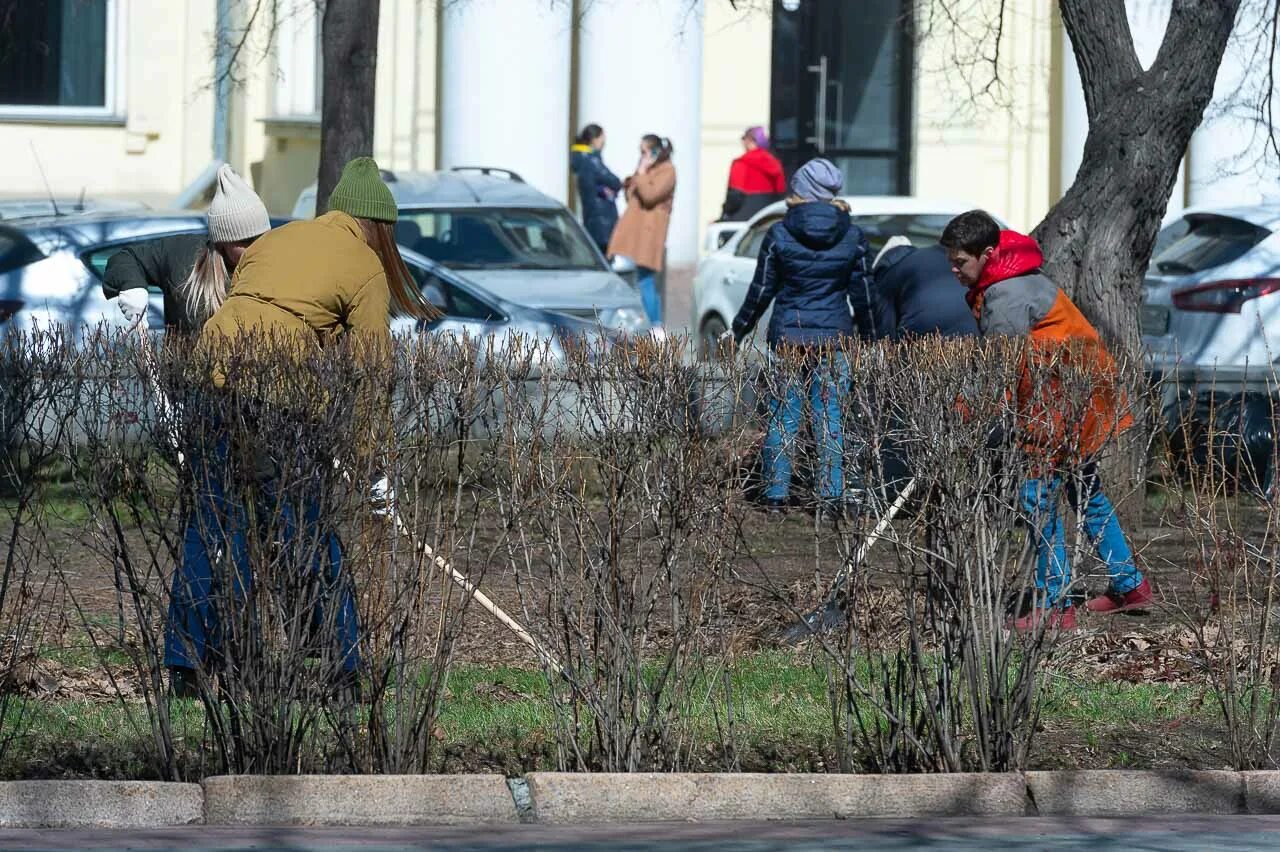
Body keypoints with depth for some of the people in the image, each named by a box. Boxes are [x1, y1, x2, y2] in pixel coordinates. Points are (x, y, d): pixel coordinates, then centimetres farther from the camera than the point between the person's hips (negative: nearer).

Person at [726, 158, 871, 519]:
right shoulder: (853, 237, 0)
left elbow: (760, 292, 1)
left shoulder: (779, 235, -4)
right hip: (835, 336, 1)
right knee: (831, 418, 3)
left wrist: (737, 331, 13)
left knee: (782, 417, 5)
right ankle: (830, 496, -2)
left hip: (787, 336, -1)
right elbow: (862, 293, 5)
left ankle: (776, 495, 3)